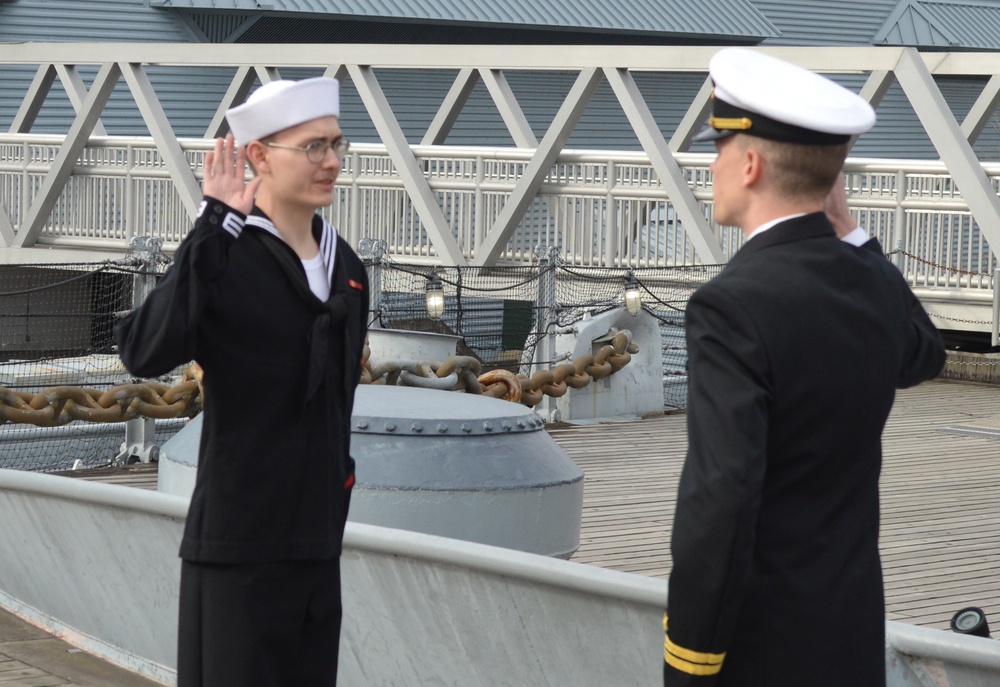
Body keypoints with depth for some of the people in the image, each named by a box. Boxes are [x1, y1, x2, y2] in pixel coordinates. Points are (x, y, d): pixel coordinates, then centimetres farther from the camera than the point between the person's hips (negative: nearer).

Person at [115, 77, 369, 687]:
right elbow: (145, 354, -31)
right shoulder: (226, 256, -13)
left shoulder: (345, 266, 9)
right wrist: (215, 224, -30)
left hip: (319, 538, 7)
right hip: (239, 541, -7)